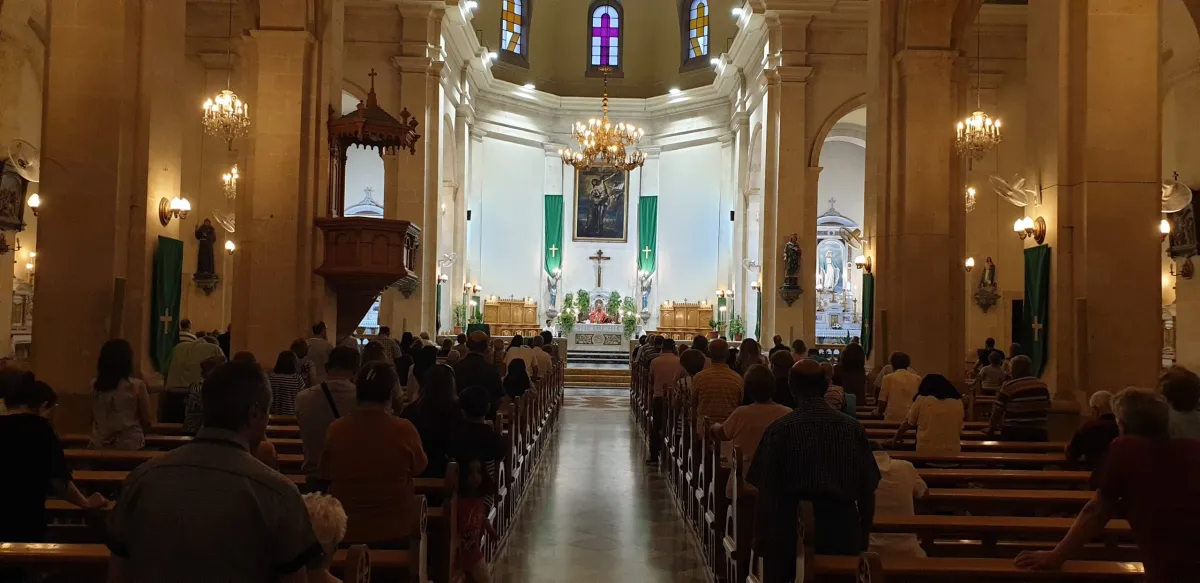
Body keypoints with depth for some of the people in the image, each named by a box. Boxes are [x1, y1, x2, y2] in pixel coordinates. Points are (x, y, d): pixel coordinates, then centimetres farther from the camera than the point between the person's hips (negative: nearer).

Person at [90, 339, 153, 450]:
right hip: (130, 445, -4)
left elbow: (93, 419, 9)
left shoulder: (95, 386, -2)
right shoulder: (136, 386, -13)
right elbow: (147, 421, -6)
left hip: (99, 445, 4)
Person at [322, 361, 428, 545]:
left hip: (347, 530, 1)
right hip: (395, 530, -1)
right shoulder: (404, 430, -22)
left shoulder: (336, 429, -17)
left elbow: (325, 474, 1)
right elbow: (419, 468, -1)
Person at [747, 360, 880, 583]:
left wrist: (760, 537, 4)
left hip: (790, 531, -2)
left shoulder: (779, 430, -8)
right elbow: (867, 490, 3)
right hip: (843, 530, 2)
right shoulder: (854, 428, -1)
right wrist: (863, 535, 15)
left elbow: (766, 492, -6)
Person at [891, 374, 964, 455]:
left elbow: (908, 423, 11)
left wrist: (896, 438, 27)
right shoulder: (957, 401, 7)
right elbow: (959, 430, 13)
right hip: (953, 452, 2)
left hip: (926, 451, -2)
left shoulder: (921, 399, 1)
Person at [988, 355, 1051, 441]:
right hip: (1038, 432, 4)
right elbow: (1047, 409, 12)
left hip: (1014, 433, -4)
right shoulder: (1042, 385, 5)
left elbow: (997, 411, -4)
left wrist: (991, 428, 11)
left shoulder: (1008, 387, -10)